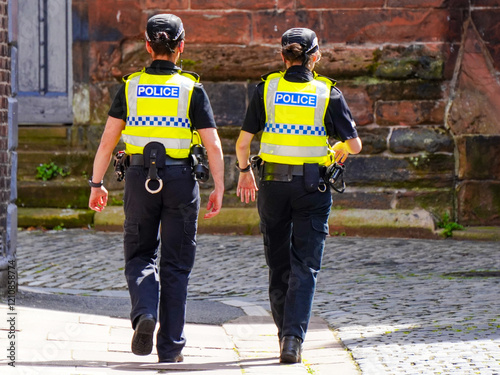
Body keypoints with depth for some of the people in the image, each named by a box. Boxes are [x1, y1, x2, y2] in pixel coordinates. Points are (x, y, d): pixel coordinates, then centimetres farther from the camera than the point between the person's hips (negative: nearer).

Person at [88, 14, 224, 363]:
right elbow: (213, 144, -7)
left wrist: (97, 184, 6)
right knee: (175, 264, 7)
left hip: (140, 178, 1)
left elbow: (108, 140, 0)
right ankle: (170, 346, 8)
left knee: (140, 256, 14)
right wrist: (219, 189, 0)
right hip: (181, 180, -1)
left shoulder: (131, 86, 1)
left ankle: (145, 313, -14)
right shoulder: (192, 88, -3)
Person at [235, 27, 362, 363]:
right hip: (312, 187, -1)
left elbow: (243, 142, -1)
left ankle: (286, 333, 22)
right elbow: (355, 144, -1)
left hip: (273, 184, 1)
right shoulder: (328, 93, -3)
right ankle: (294, 338, -15)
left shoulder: (267, 89, -1)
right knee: (305, 266, 0)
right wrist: (341, 151, 22)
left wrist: (244, 170, 17)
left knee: (279, 263, 15)